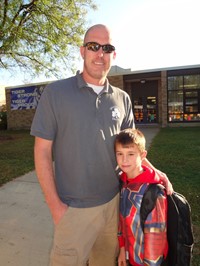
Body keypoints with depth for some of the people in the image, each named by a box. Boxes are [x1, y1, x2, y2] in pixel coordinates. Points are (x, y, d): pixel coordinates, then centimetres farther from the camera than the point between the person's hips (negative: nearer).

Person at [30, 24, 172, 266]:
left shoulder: (122, 99, 2)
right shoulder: (55, 92, -9)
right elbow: (42, 151, -8)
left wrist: (153, 170, -3)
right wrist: (54, 204, -10)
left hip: (113, 201, 4)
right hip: (73, 208, -3)